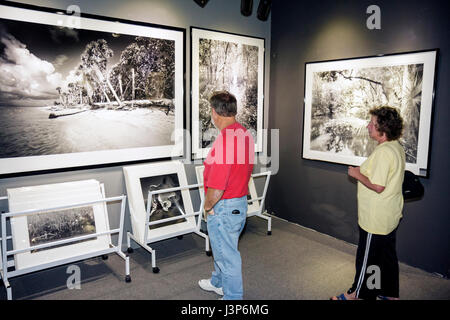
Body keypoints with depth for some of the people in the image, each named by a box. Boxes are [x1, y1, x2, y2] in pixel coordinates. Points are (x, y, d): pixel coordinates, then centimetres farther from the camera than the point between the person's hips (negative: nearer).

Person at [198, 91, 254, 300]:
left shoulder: (224, 140, -28)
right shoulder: (246, 134, 3)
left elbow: (217, 187, -29)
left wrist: (208, 206, -11)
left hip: (223, 206, -10)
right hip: (241, 202, 10)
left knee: (227, 254, 9)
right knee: (222, 248, 28)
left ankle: (233, 296, 28)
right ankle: (218, 283, 49)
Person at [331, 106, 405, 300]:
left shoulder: (383, 151, -25)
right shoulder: (397, 147, 6)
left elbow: (378, 186, -27)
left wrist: (357, 174, -14)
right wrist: (363, 171, 9)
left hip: (376, 219, -10)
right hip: (391, 217, 10)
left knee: (366, 257, 7)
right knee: (388, 255, 21)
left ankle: (357, 293, 25)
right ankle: (390, 293, 37)